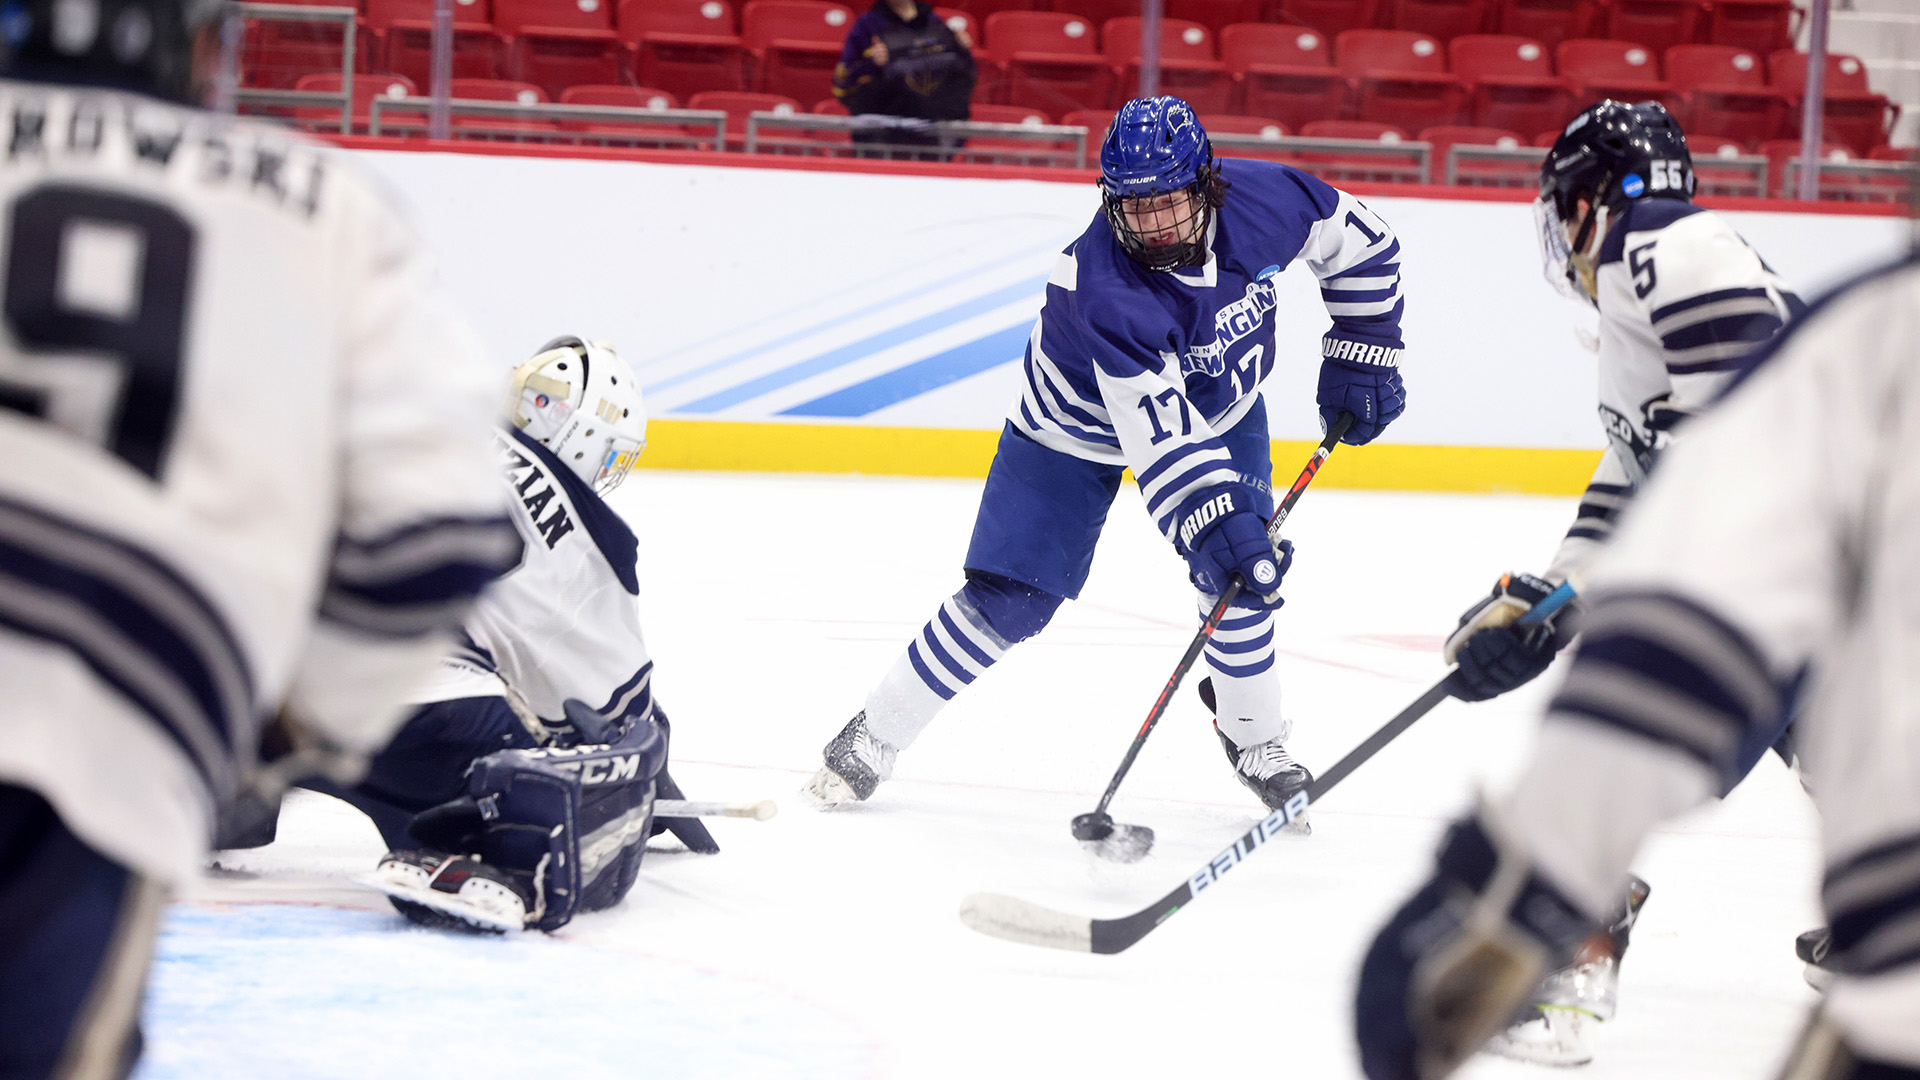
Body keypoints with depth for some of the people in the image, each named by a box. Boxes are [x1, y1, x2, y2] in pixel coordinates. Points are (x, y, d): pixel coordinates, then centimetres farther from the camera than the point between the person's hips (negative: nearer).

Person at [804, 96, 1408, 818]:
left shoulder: (1262, 199, -28)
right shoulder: (1103, 291, -41)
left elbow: (1359, 243, -6)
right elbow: (1162, 439, -44)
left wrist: (1363, 351, -7)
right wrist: (1213, 525, -52)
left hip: (1218, 400, 4)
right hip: (1080, 425, -4)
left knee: (1245, 557, -12)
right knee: (1009, 599, -7)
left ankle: (1253, 739, 10)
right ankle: (877, 735, 7)